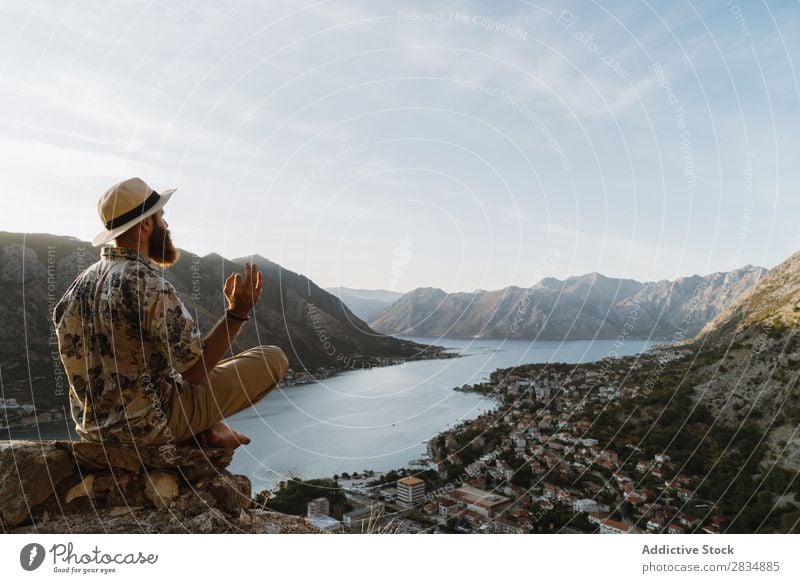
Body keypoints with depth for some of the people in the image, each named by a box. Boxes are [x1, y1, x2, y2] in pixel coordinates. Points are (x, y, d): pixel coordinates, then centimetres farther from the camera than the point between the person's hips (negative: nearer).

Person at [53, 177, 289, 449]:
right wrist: (237, 313, -21)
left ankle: (207, 431, 16)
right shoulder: (151, 287, -25)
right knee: (273, 359, -6)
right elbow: (195, 370, -21)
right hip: (146, 426, -9)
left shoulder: (81, 282, 1)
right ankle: (209, 431, 12)